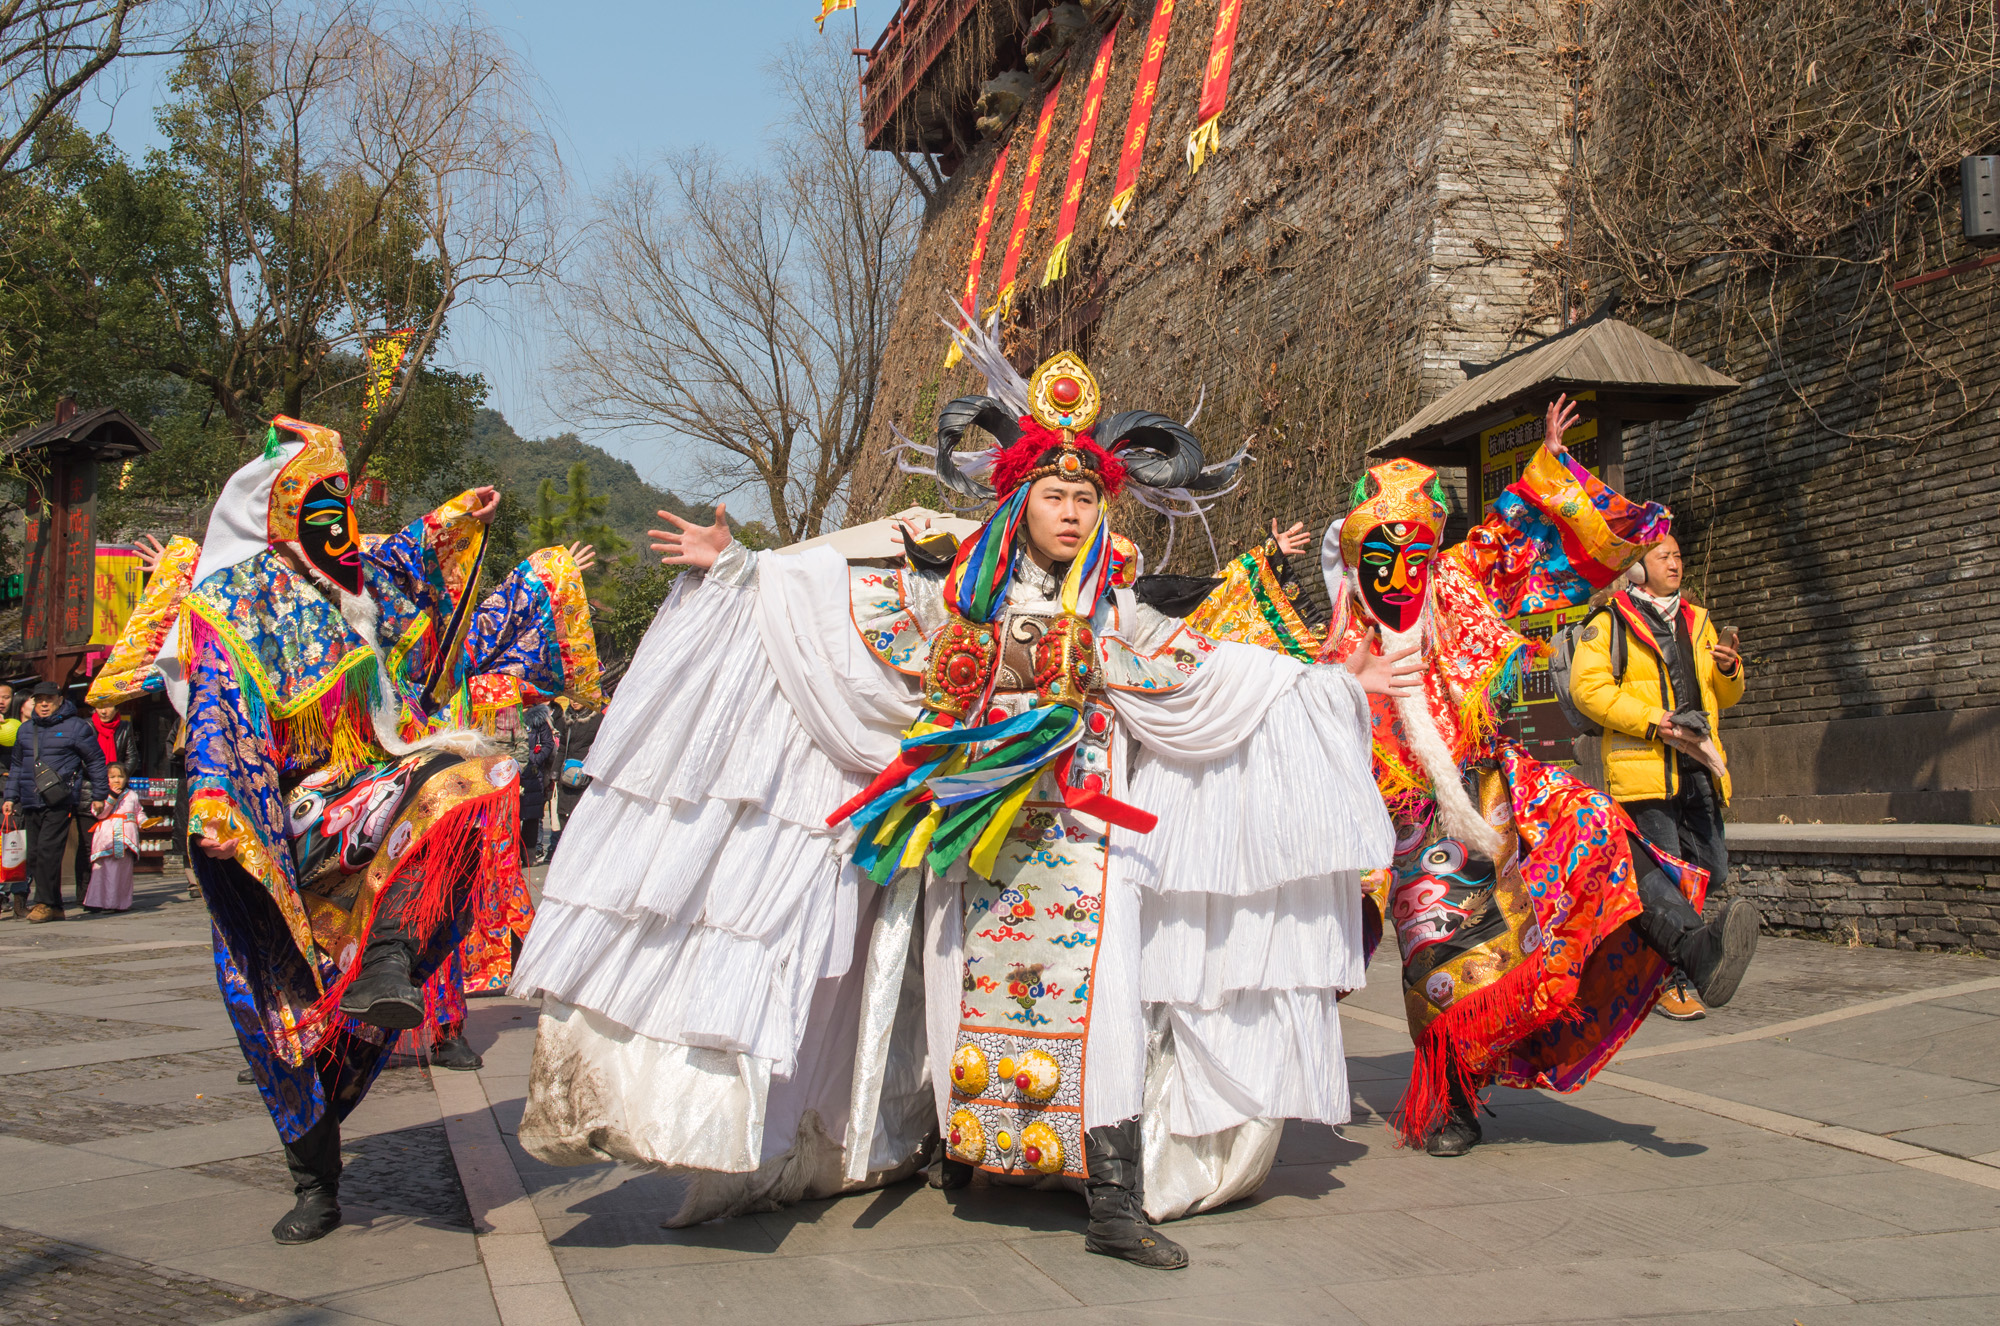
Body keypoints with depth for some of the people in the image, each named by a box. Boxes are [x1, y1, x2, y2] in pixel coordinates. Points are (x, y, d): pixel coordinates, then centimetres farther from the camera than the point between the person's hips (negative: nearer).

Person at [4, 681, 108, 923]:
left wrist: (99, 796, 3)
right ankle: (54, 906, 11)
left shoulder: (75, 727, 1)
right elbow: (17, 766, 26)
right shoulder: (25, 730, 17)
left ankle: (46, 902, -10)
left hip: (61, 802, -6)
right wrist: (11, 797, 19)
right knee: (34, 855, 4)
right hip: (31, 803, 6)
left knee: (48, 850, -15)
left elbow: (96, 760, 4)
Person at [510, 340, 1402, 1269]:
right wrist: (736, 570, 2)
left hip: (1078, 829, 0)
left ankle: (1117, 1202, -10)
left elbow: (1208, 677, 11)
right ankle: (960, 1145, 24)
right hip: (971, 831, 1)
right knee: (967, 984, 5)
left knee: (1093, 994, -10)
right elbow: (838, 606, 6)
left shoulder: (1117, 612, 6)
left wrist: (1330, 688, 11)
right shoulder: (953, 588, 4)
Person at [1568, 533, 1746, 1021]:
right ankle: (1671, 981, 3)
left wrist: (1728, 669, 1)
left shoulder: (1697, 621, 22)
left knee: (1712, 871, 5)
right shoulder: (1609, 623, 2)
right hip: (1643, 768, -6)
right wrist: (1650, 721, -17)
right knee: (1663, 874, -6)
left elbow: (1725, 696, 25)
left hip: (1697, 767, 6)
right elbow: (1587, 688, -10)